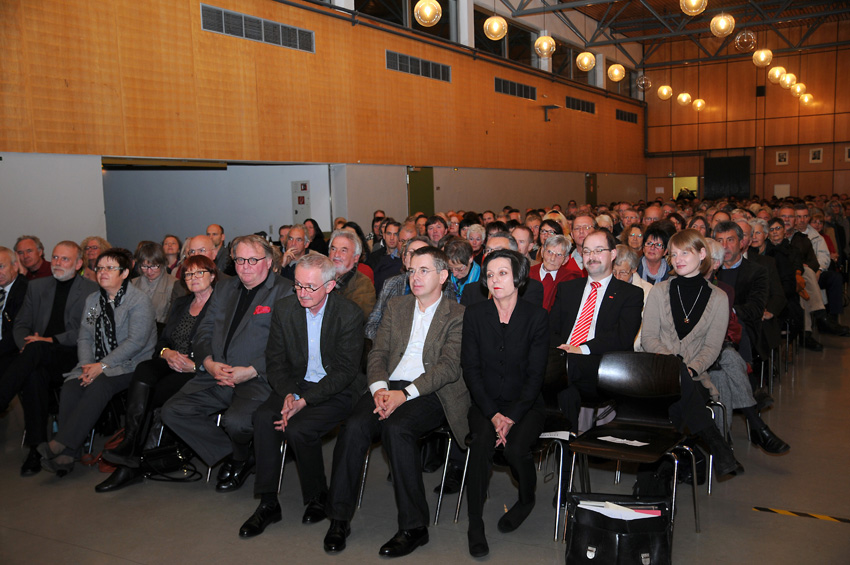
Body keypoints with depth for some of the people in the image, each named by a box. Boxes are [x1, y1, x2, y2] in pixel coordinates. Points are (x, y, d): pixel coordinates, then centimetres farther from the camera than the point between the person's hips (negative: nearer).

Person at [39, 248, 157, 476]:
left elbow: (135, 342, -15)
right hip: (96, 365, 6)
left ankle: (61, 443, -32)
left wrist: (102, 366, -19)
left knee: (98, 386, -32)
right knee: (71, 386, -22)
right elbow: (84, 338, 13)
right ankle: (66, 456, -27)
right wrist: (87, 365, -6)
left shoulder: (139, 301, -6)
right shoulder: (92, 300, 17)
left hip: (130, 365, -6)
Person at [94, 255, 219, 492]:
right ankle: (130, 445, -34)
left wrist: (194, 365, -20)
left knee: (150, 395, -25)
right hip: (171, 366, 5)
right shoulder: (180, 304, 22)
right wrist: (167, 353, -6)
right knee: (143, 370, -27)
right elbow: (161, 341, 17)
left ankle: (130, 456, -17)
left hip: (200, 372, -5)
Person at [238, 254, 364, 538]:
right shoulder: (284, 308, 0)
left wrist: (304, 400, -23)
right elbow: (275, 360, 2)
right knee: (263, 417, -24)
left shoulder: (349, 313, -14)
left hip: (339, 390, -4)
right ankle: (268, 503, -12)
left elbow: (346, 371, -14)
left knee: (298, 429, -27)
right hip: (297, 384, 5)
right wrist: (288, 394, -18)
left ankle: (317, 498, 0)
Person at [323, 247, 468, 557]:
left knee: (396, 427, -33)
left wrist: (404, 394, -20)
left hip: (430, 392, -4)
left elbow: (449, 367, -8)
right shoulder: (396, 306, 19)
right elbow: (378, 353, 12)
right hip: (389, 387, 4)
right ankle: (339, 518, -10)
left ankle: (413, 526, -19)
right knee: (354, 425, -25)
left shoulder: (458, 315, 4)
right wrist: (379, 389, -9)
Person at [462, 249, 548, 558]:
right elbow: (471, 369, -2)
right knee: (481, 442, -28)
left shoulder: (536, 316, -4)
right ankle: (475, 523, -12)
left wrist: (512, 416, -17)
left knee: (516, 448, -27)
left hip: (525, 403, -1)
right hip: (486, 402, 1)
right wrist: (493, 414, -13)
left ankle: (527, 499, 8)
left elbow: (536, 374, -5)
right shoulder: (474, 314, 1)